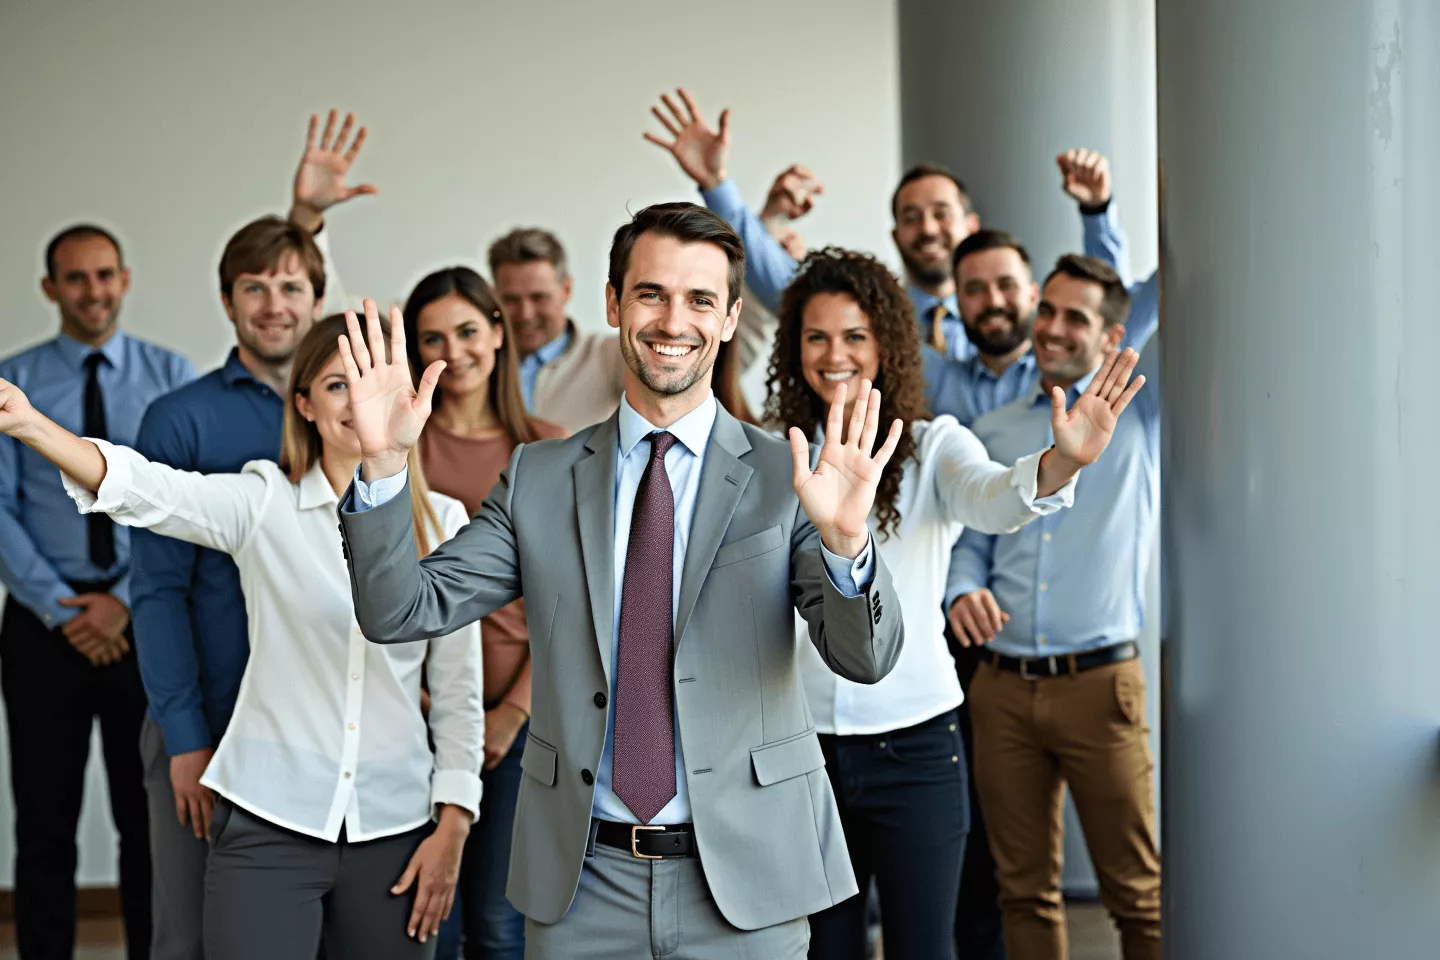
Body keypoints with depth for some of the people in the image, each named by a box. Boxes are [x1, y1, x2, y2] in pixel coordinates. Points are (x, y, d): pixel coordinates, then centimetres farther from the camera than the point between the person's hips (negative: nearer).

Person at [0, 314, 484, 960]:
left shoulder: (442, 525, 4)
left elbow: (458, 691, 7)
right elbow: (148, 491, -20)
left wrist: (452, 829, 3)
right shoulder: (264, 502, -2)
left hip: (392, 830, 2)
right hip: (268, 826, -2)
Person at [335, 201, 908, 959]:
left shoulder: (785, 477, -2)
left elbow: (866, 659, -10)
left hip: (742, 883, -1)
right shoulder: (539, 477, 5)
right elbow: (398, 612, 0)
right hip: (581, 879, 2)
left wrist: (846, 541, -30)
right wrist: (383, 464, -15)